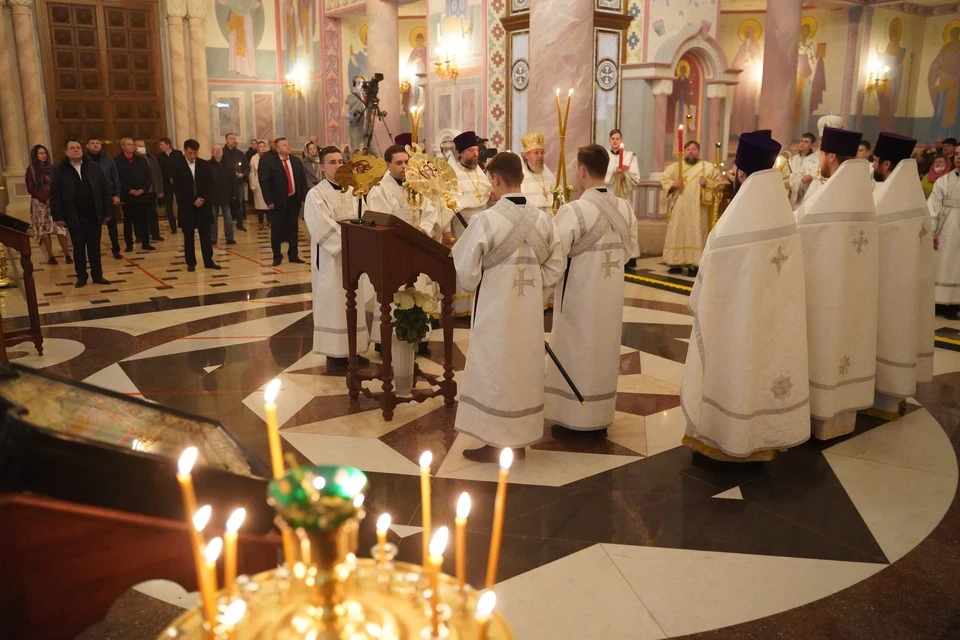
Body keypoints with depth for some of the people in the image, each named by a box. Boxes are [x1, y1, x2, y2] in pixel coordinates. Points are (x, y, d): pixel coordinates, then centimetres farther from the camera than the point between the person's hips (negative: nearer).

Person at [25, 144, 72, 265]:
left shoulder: (51, 167, 7)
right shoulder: (31, 169, -1)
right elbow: (30, 189, -3)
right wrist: (45, 199, -13)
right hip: (40, 203, -2)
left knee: (61, 229, -7)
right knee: (45, 230, 1)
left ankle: (67, 255, -5)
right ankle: (50, 257, 5)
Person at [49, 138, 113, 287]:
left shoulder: (95, 167, 3)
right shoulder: (60, 170, -1)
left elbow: (106, 190, 3)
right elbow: (54, 195, -1)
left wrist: (108, 211, -2)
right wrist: (57, 216, -6)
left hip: (94, 216, 1)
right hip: (74, 218, -1)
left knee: (94, 247, 8)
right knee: (78, 248, 6)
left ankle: (97, 275, 17)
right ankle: (81, 276, 16)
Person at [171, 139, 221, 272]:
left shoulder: (204, 164, 5)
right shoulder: (178, 167, -3)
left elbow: (210, 183, 3)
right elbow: (177, 189, -7)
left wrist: (202, 198, -10)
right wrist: (193, 200, -14)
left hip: (203, 204, 2)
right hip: (186, 206, -2)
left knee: (205, 234, 4)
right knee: (188, 236, 4)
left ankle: (208, 261, 10)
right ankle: (191, 263, 11)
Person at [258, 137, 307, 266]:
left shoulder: (296, 160, 9)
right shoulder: (268, 161, -7)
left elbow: (303, 180, 12)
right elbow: (264, 182, -10)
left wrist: (304, 197, 4)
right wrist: (269, 201, -15)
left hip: (294, 199, 4)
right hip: (278, 201, -4)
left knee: (293, 229, 10)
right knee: (277, 230, 3)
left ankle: (293, 255, 19)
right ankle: (277, 256, 15)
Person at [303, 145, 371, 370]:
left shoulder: (353, 191, 10)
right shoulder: (316, 195, -8)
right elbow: (324, 228, -18)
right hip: (330, 257, -6)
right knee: (333, 304, -1)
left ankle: (353, 350, 20)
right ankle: (334, 353, 7)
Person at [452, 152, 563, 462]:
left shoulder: (486, 219, -17)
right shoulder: (543, 220, -2)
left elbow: (466, 270, -14)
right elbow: (555, 267, 3)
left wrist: (473, 286, 7)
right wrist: (531, 288, 11)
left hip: (495, 311, -5)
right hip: (530, 311, 5)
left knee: (495, 371, 7)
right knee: (524, 370, 15)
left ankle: (496, 442, 15)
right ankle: (518, 439, 26)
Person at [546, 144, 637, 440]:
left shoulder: (573, 210, -21)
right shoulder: (624, 208, -1)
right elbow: (628, 249, 9)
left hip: (580, 296, -6)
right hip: (610, 294, 6)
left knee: (577, 352, 7)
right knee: (604, 351, 16)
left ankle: (576, 421, 16)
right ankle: (600, 419, 27)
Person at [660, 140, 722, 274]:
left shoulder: (708, 167, 6)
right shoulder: (675, 166, 11)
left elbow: (719, 183, 3)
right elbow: (664, 180, 7)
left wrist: (707, 183, -15)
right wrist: (673, 184, -13)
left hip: (697, 210, -2)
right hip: (678, 209, 2)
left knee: (696, 236, -5)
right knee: (677, 235, 1)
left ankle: (694, 265, -4)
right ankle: (676, 263, 7)